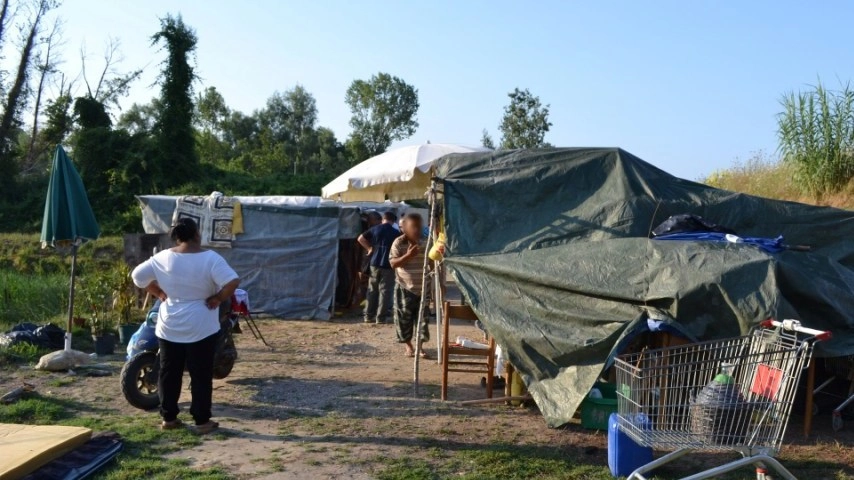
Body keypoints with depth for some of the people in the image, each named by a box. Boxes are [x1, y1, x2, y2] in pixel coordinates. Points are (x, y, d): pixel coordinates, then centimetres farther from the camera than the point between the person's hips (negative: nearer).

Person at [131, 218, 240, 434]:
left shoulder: (163, 258, -1)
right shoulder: (210, 258, -13)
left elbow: (137, 275, 5)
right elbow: (233, 281, -23)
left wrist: (159, 293, 9)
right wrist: (218, 298, -9)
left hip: (169, 327, 4)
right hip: (200, 327, -3)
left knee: (169, 373, 13)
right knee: (201, 375, 4)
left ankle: (168, 418, 20)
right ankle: (202, 421, 8)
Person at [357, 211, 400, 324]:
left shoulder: (375, 229, 4)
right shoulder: (396, 233, -2)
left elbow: (361, 238, 4)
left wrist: (369, 248, 11)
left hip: (375, 263, 3)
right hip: (388, 264, -3)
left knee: (372, 290, 12)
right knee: (385, 291, 1)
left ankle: (369, 316, 14)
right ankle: (380, 317, 0)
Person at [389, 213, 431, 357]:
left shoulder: (424, 243, 3)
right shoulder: (398, 243, -8)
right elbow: (393, 263, -15)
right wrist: (408, 255, -26)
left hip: (422, 288, 3)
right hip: (405, 288, -3)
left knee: (422, 317, 3)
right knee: (404, 318, 3)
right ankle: (408, 344, 18)